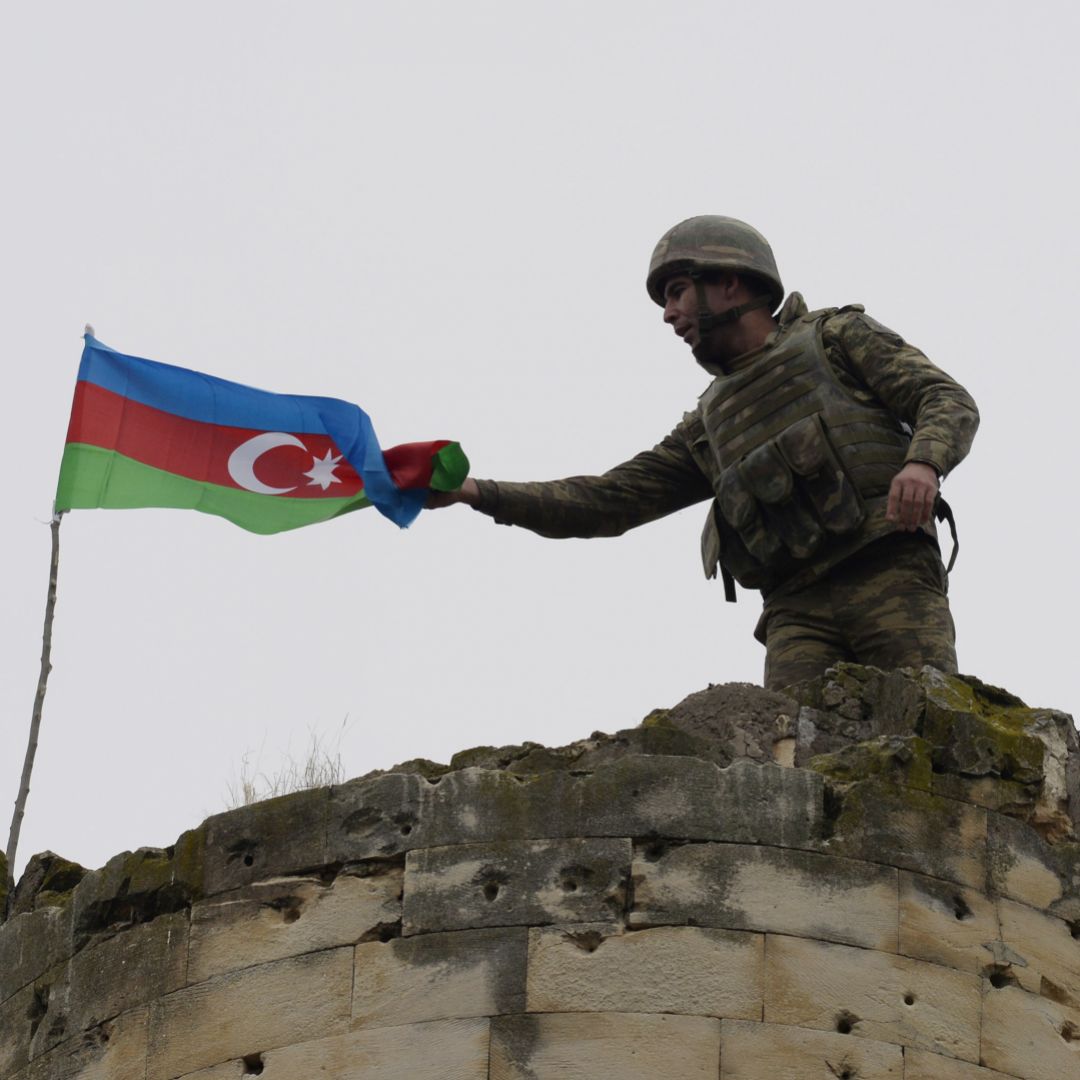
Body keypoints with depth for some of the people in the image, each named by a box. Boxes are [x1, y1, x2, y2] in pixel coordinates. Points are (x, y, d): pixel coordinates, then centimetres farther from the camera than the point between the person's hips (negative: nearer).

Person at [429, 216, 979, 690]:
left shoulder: (837, 335, 15)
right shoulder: (709, 424, 27)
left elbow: (949, 402, 5)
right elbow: (609, 500, 22)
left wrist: (923, 462, -19)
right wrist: (477, 493, 13)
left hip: (891, 578, -3)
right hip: (799, 610, 4)